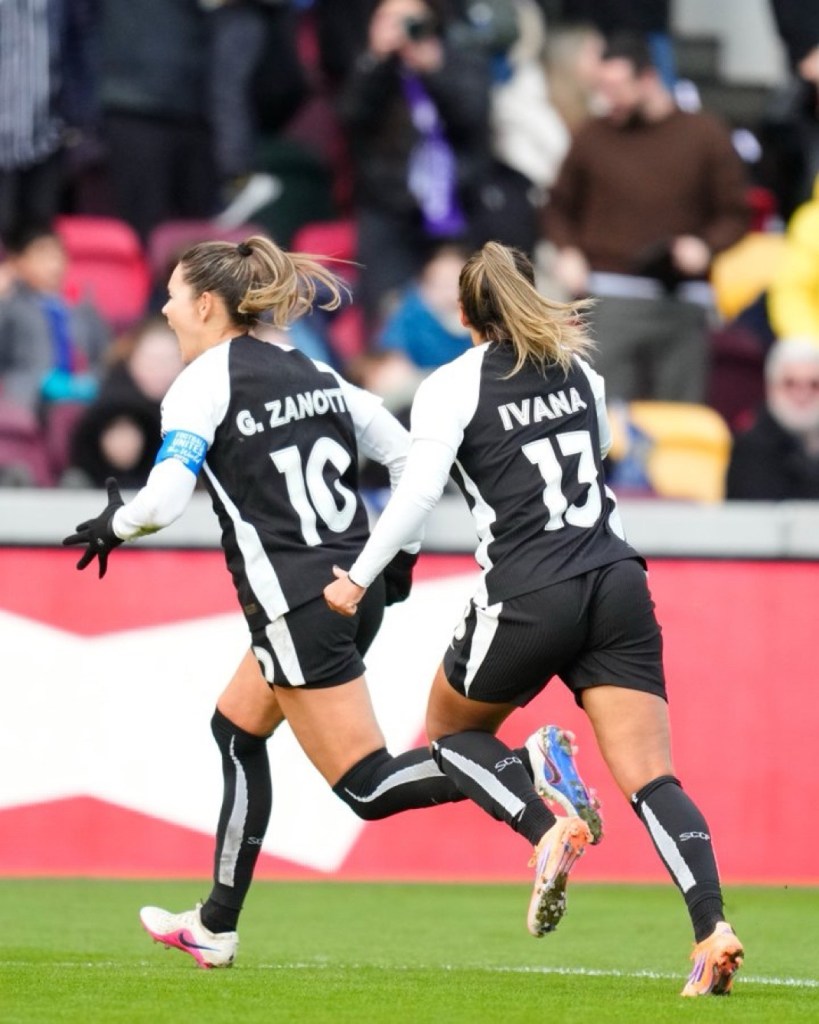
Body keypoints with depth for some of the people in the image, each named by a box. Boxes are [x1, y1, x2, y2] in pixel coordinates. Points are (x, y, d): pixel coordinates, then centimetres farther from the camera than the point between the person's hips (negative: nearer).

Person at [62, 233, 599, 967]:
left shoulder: (202, 385, -7)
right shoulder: (307, 370, 14)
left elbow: (164, 500, -18)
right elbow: (410, 457, 14)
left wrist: (114, 526, 2)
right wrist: (402, 554, 20)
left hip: (298, 607, -9)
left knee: (368, 786, -7)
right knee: (236, 728, 24)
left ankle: (524, 769, -30)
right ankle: (216, 928, 27)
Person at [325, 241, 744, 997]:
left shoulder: (452, 387, 1)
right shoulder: (579, 370, 17)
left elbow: (417, 495, -10)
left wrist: (359, 580, -2)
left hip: (530, 595, -4)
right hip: (619, 586, 4)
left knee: (452, 730, 22)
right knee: (650, 777, -1)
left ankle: (547, 831, -5)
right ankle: (712, 927, -22)